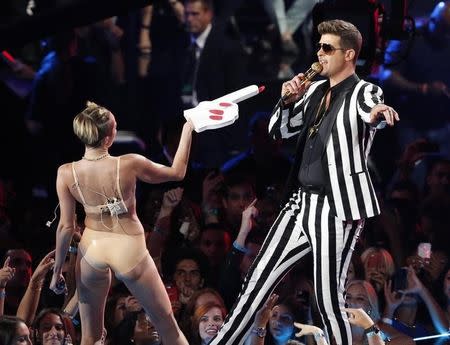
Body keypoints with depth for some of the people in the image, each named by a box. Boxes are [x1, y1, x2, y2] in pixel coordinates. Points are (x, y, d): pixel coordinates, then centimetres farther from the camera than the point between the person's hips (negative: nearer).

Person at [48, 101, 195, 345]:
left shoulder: (66, 174, -14)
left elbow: (66, 226, -7)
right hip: (129, 251, -2)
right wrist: (188, 129, 7)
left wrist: (57, 270, 5)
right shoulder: (129, 165, -20)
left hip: (92, 251, 2)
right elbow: (177, 172, -3)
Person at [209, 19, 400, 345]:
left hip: (337, 208, -7)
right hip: (301, 203, 7)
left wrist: (379, 112, -57)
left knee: (328, 301, -6)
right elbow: (279, 130, 19)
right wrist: (289, 100, -2)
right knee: (256, 283, 11)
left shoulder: (364, 92, -8)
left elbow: (372, 111, -32)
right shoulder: (315, 90, 14)